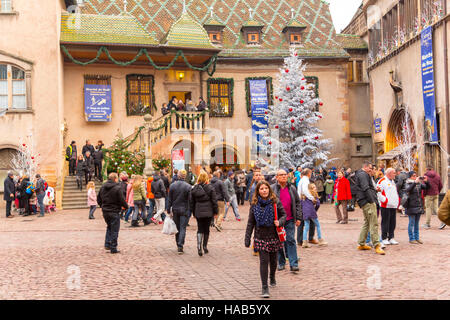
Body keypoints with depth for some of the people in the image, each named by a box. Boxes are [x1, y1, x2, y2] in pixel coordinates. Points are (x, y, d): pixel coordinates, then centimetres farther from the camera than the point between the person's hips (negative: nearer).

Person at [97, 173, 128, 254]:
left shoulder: (102, 187, 5)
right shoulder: (117, 188, -16)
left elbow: (98, 200, 12)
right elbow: (122, 200, -15)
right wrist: (126, 206, 4)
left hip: (105, 212, 7)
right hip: (114, 212, -6)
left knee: (109, 227, 25)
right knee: (114, 230, 3)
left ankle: (107, 244, 17)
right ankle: (113, 248, 6)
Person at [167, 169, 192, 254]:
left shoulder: (172, 185, -1)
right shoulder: (188, 187, -10)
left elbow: (170, 200, 1)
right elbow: (190, 200, -10)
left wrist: (169, 210, 6)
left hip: (175, 210, 3)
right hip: (184, 210, -3)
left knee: (177, 228, 16)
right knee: (183, 228, -1)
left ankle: (178, 244, 25)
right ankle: (180, 246, -9)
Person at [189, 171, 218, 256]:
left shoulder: (194, 189, 2)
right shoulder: (210, 188, -6)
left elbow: (191, 202, 7)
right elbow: (214, 201, -5)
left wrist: (193, 212, 17)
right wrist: (215, 211, 5)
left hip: (198, 212, 1)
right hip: (208, 212, -1)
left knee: (200, 229, 6)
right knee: (206, 229, 10)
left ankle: (199, 246, -12)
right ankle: (205, 247, 17)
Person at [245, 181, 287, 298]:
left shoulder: (275, 202, -2)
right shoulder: (254, 204, 0)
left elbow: (284, 215, 5)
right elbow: (250, 222, 3)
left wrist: (279, 222, -17)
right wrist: (247, 238, 0)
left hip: (274, 236, 1)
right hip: (261, 237, -1)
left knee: (273, 259, 15)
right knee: (264, 261, -7)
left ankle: (272, 277, 44)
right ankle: (265, 287, -4)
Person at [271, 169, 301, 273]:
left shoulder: (292, 189, 7)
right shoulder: (272, 189, -1)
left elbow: (298, 203, 11)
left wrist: (298, 218, 6)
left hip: (290, 220, 1)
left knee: (291, 240, -3)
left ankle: (293, 264, -3)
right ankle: (281, 263, 18)